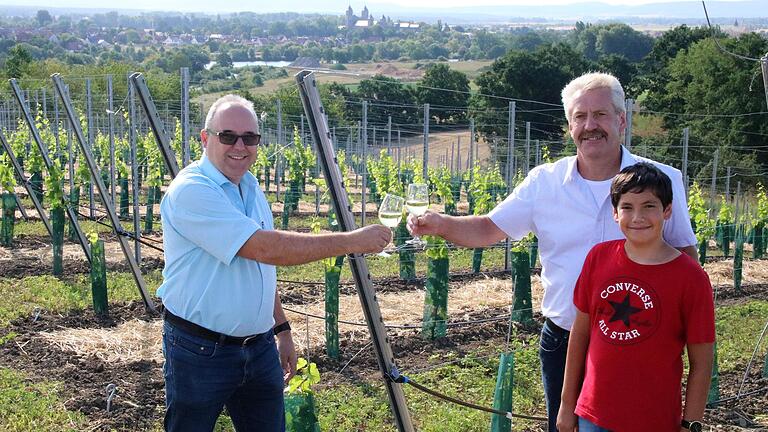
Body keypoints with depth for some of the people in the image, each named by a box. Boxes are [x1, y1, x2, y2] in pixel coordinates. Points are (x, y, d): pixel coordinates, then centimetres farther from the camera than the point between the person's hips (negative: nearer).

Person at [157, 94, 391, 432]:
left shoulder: (251, 188, 10)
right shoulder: (191, 191, -19)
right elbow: (267, 248, -27)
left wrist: (282, 330, 18)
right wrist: (352, 242, -24)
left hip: (259, 348, 7)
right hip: (200, 351, -7)